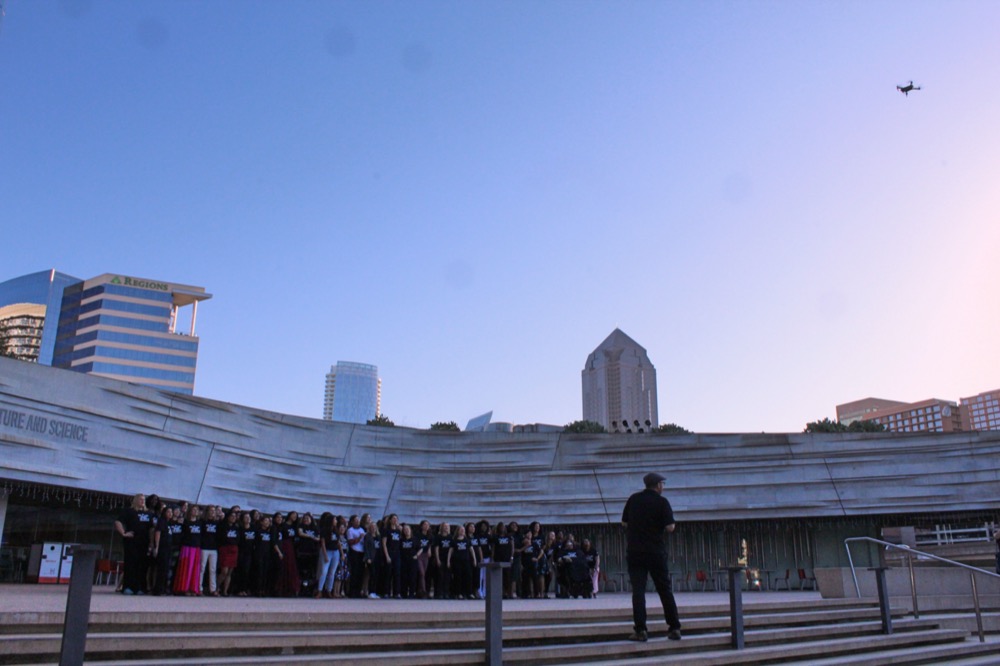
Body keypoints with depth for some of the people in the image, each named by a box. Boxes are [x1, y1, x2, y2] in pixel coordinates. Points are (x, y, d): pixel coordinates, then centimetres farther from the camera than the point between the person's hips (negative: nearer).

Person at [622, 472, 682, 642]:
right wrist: (658, 525, 9)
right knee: (665, 590, 9)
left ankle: (641, 630, -8)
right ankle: (674, 628, 13)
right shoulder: (662, 501, -4)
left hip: (635, 551, 1)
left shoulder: (633, 499, 6)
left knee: (638, 591, -1)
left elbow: (624, 523, 11)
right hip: (656, 552, -1)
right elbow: (670, 527, -11)